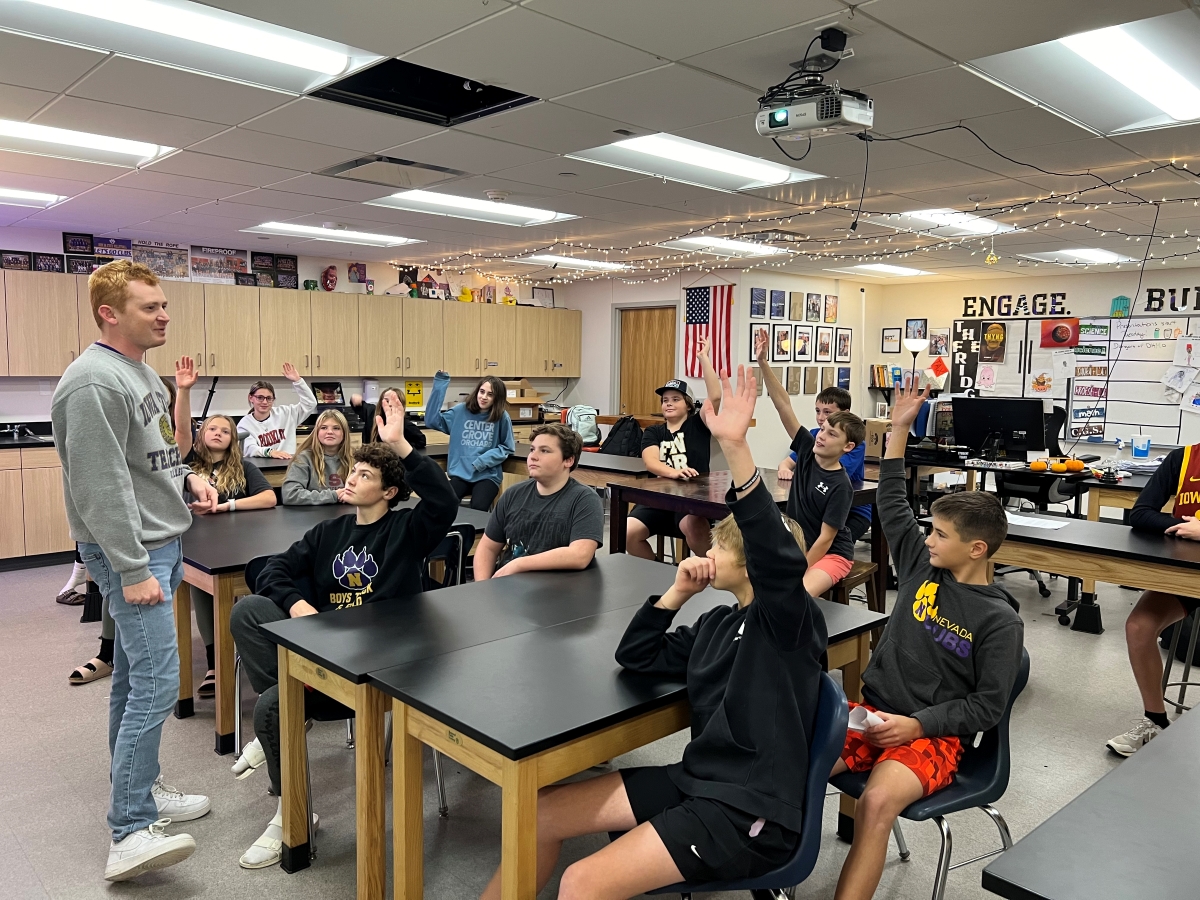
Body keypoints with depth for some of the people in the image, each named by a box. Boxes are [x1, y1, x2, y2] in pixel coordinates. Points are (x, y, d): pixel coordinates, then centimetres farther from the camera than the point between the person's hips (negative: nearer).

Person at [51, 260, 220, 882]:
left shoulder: (139, 370, 13)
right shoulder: (95, 381, -18)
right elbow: (102, 486, -22)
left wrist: (186, 478, 6)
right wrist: (133, 571, -21)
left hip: (161, 543, 10)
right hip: (131, 551, -10)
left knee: (134, 676, 17)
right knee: (156, 682, -11)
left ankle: (137, 789, 29)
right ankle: (131, 834, -5)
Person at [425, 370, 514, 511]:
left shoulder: (502, 417, -2)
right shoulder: (461, 411, 4)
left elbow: (506, 448, 2)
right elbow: (432, 420, -2)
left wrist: (483, 461, -12)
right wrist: (438, 386, -6)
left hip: (488, 475, -1)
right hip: (460, 473, 2)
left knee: (478, 509, -28)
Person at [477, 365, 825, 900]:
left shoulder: (789, 621, -13)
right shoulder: (717, 623, 10)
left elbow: (779, 558, -35)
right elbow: (637, 657, 14)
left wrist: (735, 446, -45)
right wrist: (678, 592, 0)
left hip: (752, 810, -8)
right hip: (695, 780, 8)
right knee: (542, 813, 5)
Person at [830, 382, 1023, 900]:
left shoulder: (999, 621, -6)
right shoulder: (922, 568, 7)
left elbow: (987, 706, -6)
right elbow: (892, 506, 12)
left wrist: (917, 724, -18)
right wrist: (900, 429, 9)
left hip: (933, 736, -4)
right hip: (872, 714, 5)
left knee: (877, 802, -35)